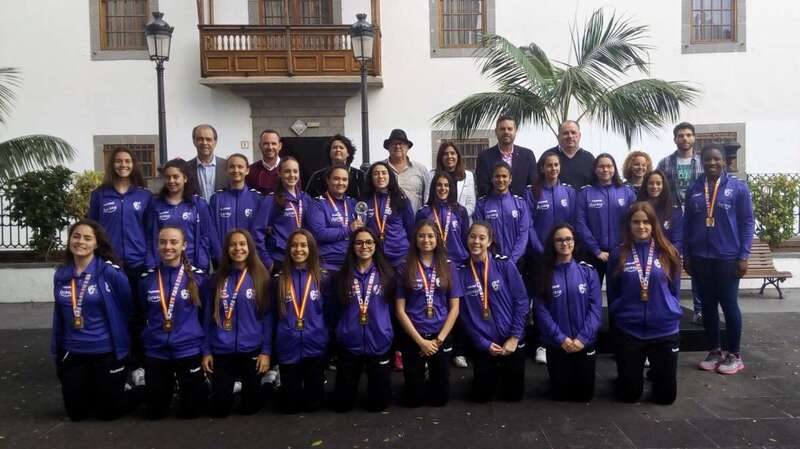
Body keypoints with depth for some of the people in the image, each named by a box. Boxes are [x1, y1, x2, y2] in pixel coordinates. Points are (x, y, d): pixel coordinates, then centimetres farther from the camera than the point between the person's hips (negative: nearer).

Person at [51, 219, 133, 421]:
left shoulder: (110, 271, -14)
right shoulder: (61, 274, 2)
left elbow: (128, 308, -7)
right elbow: (59, 315, 11)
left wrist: (122, 341, 2)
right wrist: (56, 351, 13)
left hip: (105, 351, -4)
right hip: (72, 352, 5)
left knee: (109, 412, 6)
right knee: (76, 413, 13)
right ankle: (93, 393, 43)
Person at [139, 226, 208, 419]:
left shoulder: (198, 276, -6)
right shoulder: (146, 278, 0)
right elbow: (141, 316, 13)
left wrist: (207, 349, 4)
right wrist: (138, 348, 15)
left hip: (189, 351, -2)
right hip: (155, 352, 2)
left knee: (192, 410, 6)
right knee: (155, 412, 12)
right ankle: (168, 390, 43)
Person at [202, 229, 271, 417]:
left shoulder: (261, 277, -2)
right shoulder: (217, 279, 3)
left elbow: (267, 317, -2)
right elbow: (208, 317, 6)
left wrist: (266, 351, -7)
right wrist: (206, 351, 2)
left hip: (252, 350, -1)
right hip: (221, 351, 2)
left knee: (250, 407, 9)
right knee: (219, 409, 9)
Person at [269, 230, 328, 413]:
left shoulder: (321, 279, 2)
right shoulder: (280, 280, 3)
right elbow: (274, 317, 7)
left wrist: (329, 342, 2)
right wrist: (271, 347, 5)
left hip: (315, 348, 0)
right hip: (288, 349, 0)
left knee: (313, 402, 7)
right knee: (289, 405, 7)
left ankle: (311, 402, 38)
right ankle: (291, 399, 38)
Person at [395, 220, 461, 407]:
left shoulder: (448, 268, 2)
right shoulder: (405, 269, -3)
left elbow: (454, 308, 1)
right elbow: (400, 310, -6)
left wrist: (439, 339, -9)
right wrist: (421, 340, -11)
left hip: (441, 337, 1)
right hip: (413, 338, -1)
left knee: (440, 397, 7)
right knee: (414, 398, 5)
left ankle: (432, 383, 39)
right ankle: (420, 383, 37)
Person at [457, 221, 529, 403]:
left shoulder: (504, 264, -8)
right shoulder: (461, 272, -3)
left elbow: (521, 301, -8)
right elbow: (464, 314, -1)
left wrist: (514, 337, -12)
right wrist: (484, 343, -7)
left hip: (511, 340, -1)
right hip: (483, 344, 1)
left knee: (512, 394, 10)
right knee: (481, 396, 10)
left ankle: (502, 376, 42)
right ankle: (493, 375, 42)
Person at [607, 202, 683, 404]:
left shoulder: (668, 253, -1)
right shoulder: (619, 255, -2)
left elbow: (675, 290, 9)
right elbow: (612, 295, 5)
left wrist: (670, 313, 8)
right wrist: (616, 322, 7)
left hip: (664, 329, 1)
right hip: (628, 330, 0)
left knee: (666, 395, 9)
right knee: (629, 394, 8)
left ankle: (655, 372, 41)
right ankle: (630, 376, 41)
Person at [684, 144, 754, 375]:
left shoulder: (738, 187, -3)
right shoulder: (693, 190, 5)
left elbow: (747, 222, -4)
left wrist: (743, 256, -9)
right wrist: (686, 255, 7)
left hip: (728, 258, -3)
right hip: (700, 258, 3)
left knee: (729, 305, 5)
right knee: (708, 306, 11)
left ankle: (733, 354, 18)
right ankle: (714, 350, 24)